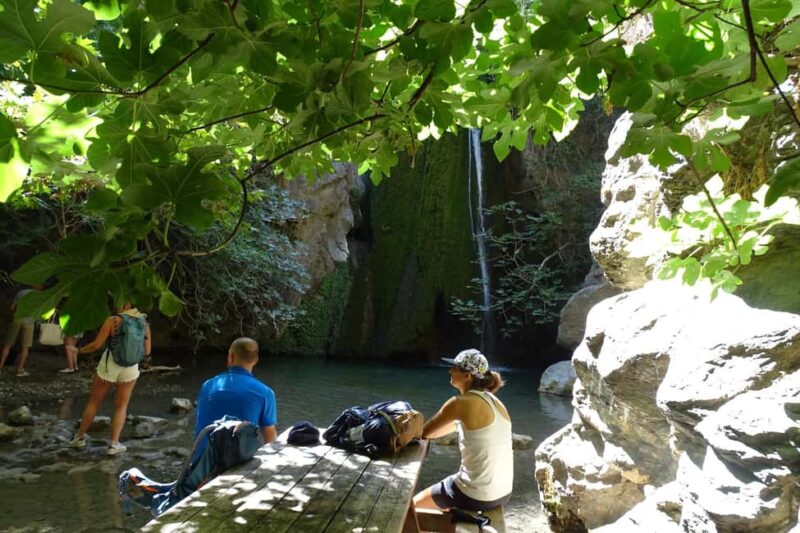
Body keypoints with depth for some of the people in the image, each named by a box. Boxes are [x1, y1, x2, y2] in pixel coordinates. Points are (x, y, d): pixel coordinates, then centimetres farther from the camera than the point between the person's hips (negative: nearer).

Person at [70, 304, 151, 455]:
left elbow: (96, 345, -12)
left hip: (108, 366, -2)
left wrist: (80, 350, 7)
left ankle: (80, 437, 32)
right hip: (130, 369, 2)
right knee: (121, 406, 13)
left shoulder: (113, 320, -12)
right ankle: (114, 444, 9)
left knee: (93, 402, 18)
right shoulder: (145, 324, -2)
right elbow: (147, 351, 3)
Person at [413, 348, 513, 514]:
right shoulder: (491, 400, 5)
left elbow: (424, 432, -10)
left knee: (412, 504, 15)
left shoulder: (461, 403, -19)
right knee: (439, 493, 33)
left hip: (477, 495, -8)